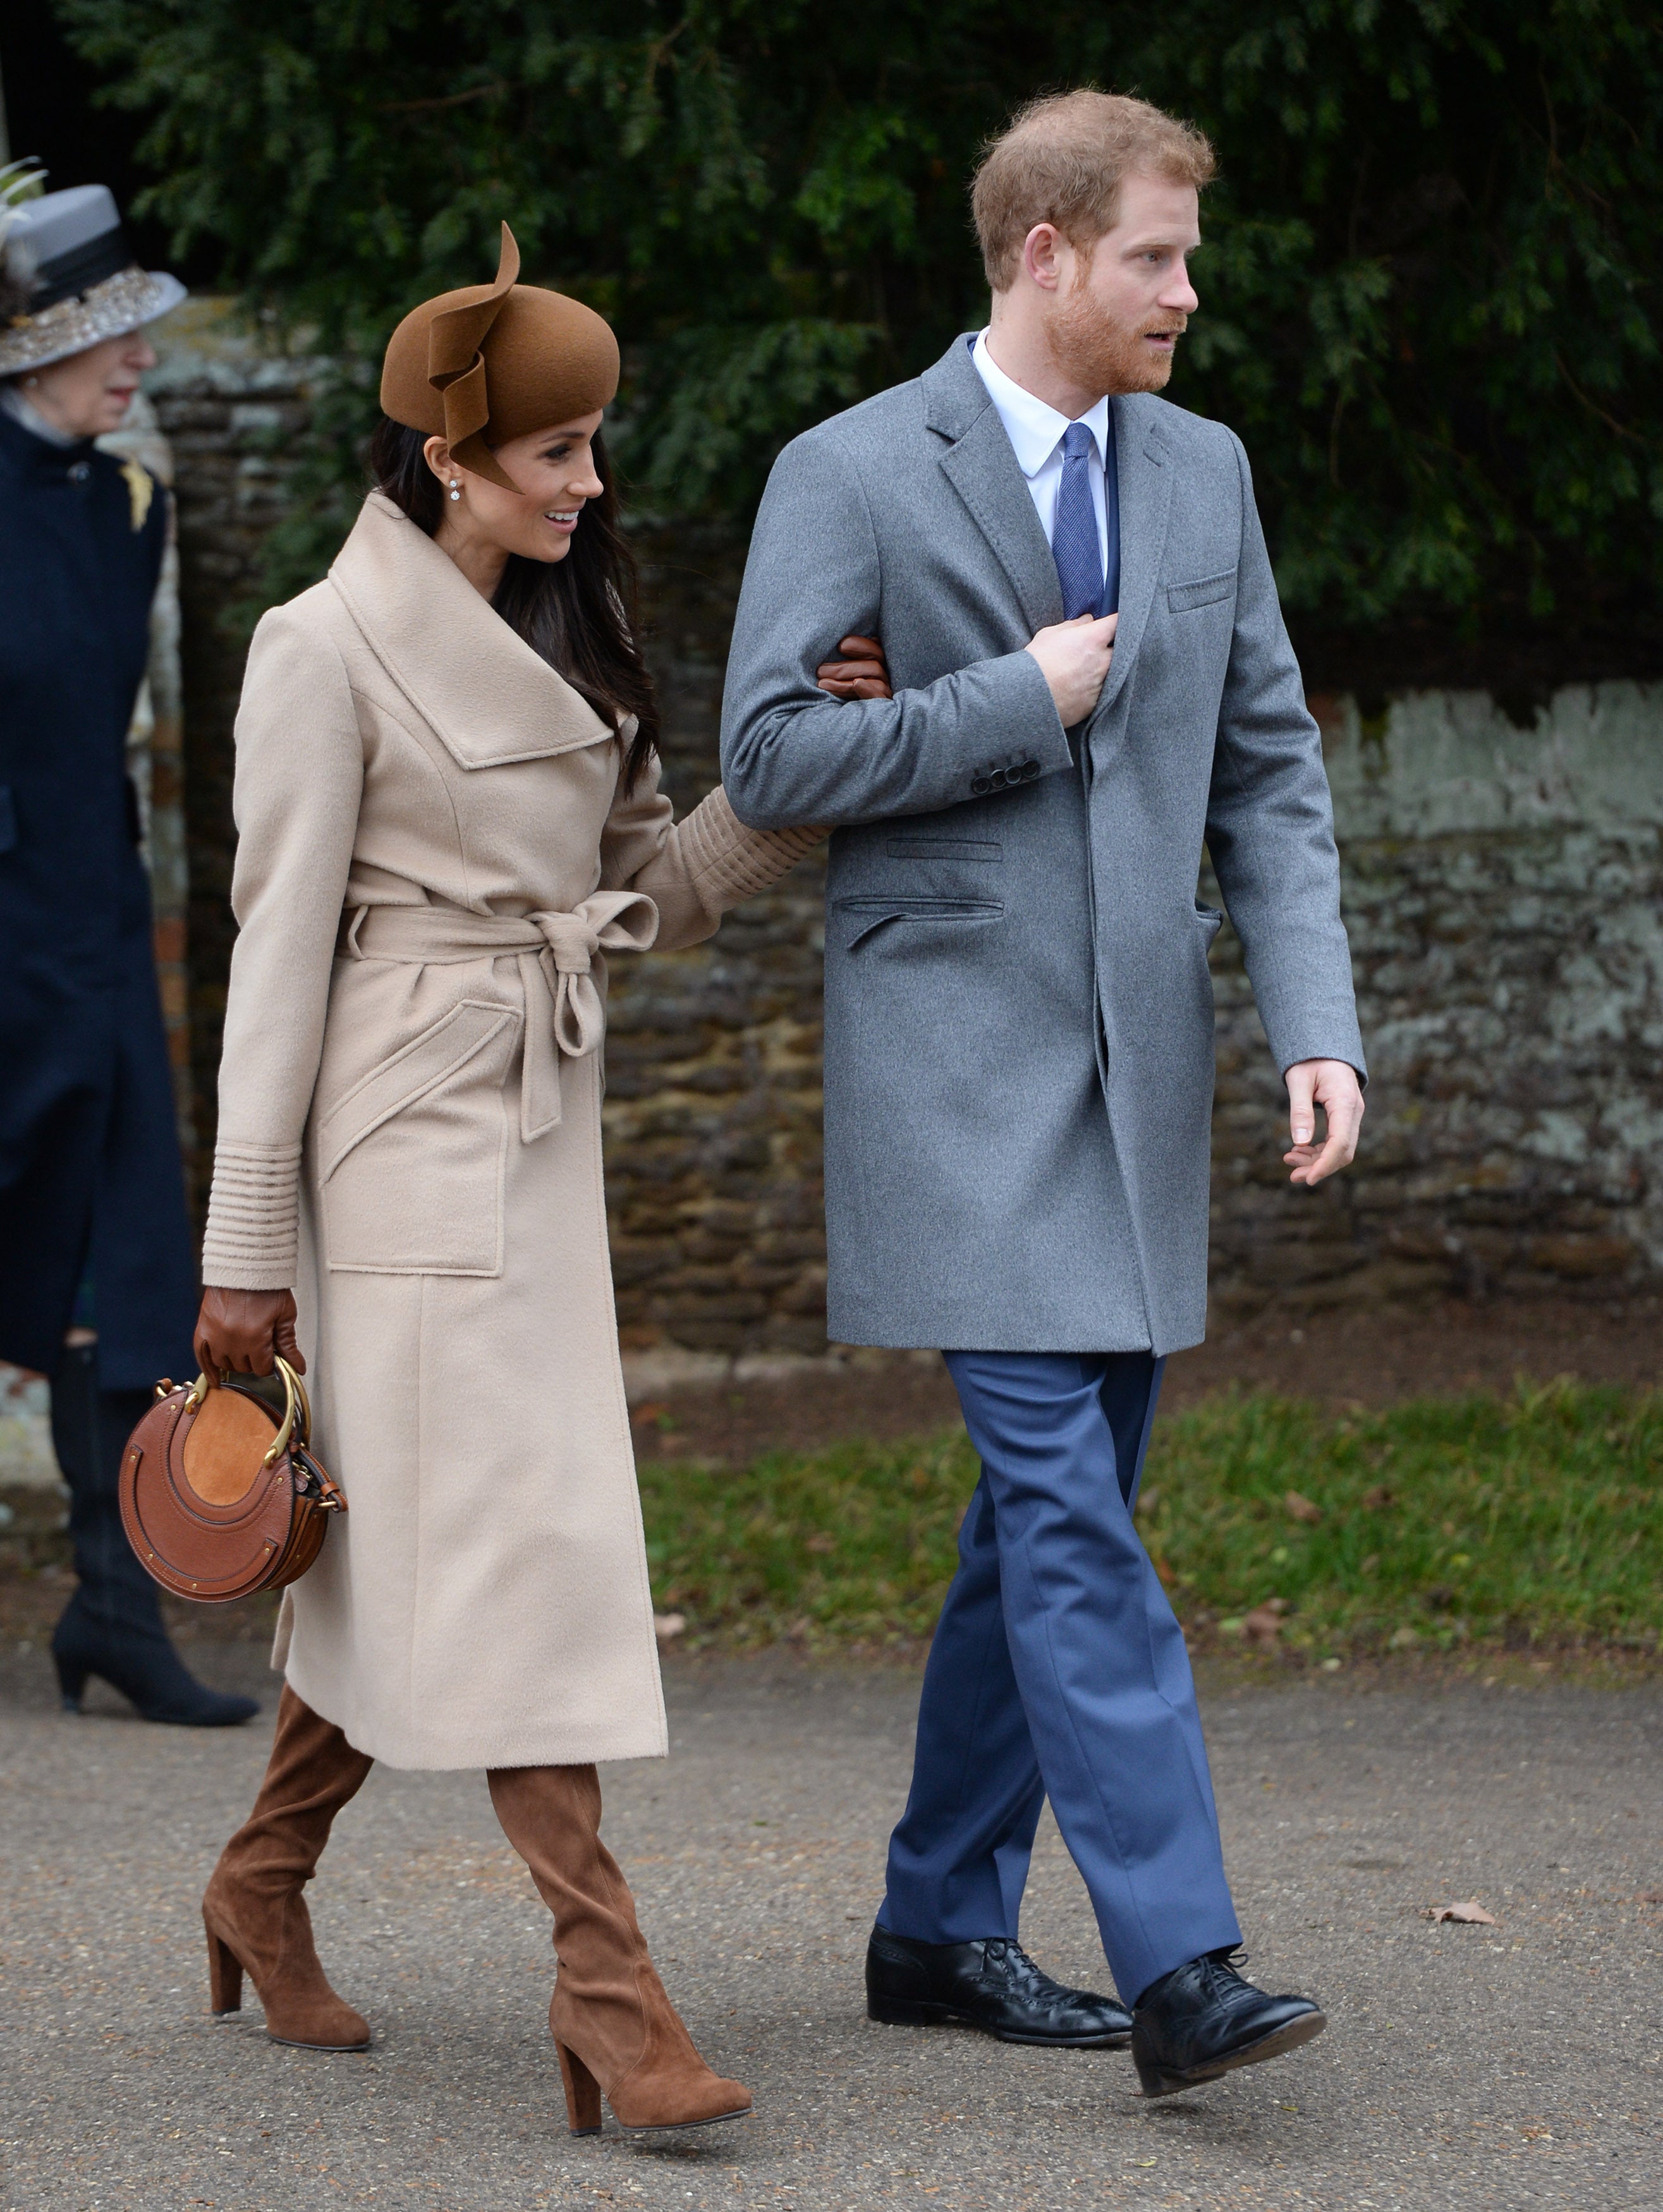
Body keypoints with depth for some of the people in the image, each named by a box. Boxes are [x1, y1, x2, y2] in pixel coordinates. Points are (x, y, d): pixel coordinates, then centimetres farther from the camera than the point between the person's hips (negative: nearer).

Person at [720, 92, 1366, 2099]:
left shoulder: (1202, 471, 12)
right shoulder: (853, 476, -5)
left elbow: (1271, 772, 12)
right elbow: (767, 756, -11)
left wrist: (1317, 1024, 1)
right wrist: (1024, 699, -12)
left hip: (1136, 1065, 6)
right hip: (956, 1059, -6)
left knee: (1057, 1507, 10)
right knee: (1063, 1503, -14)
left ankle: (942, 1927, 21)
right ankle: (1179, 1967, -19)